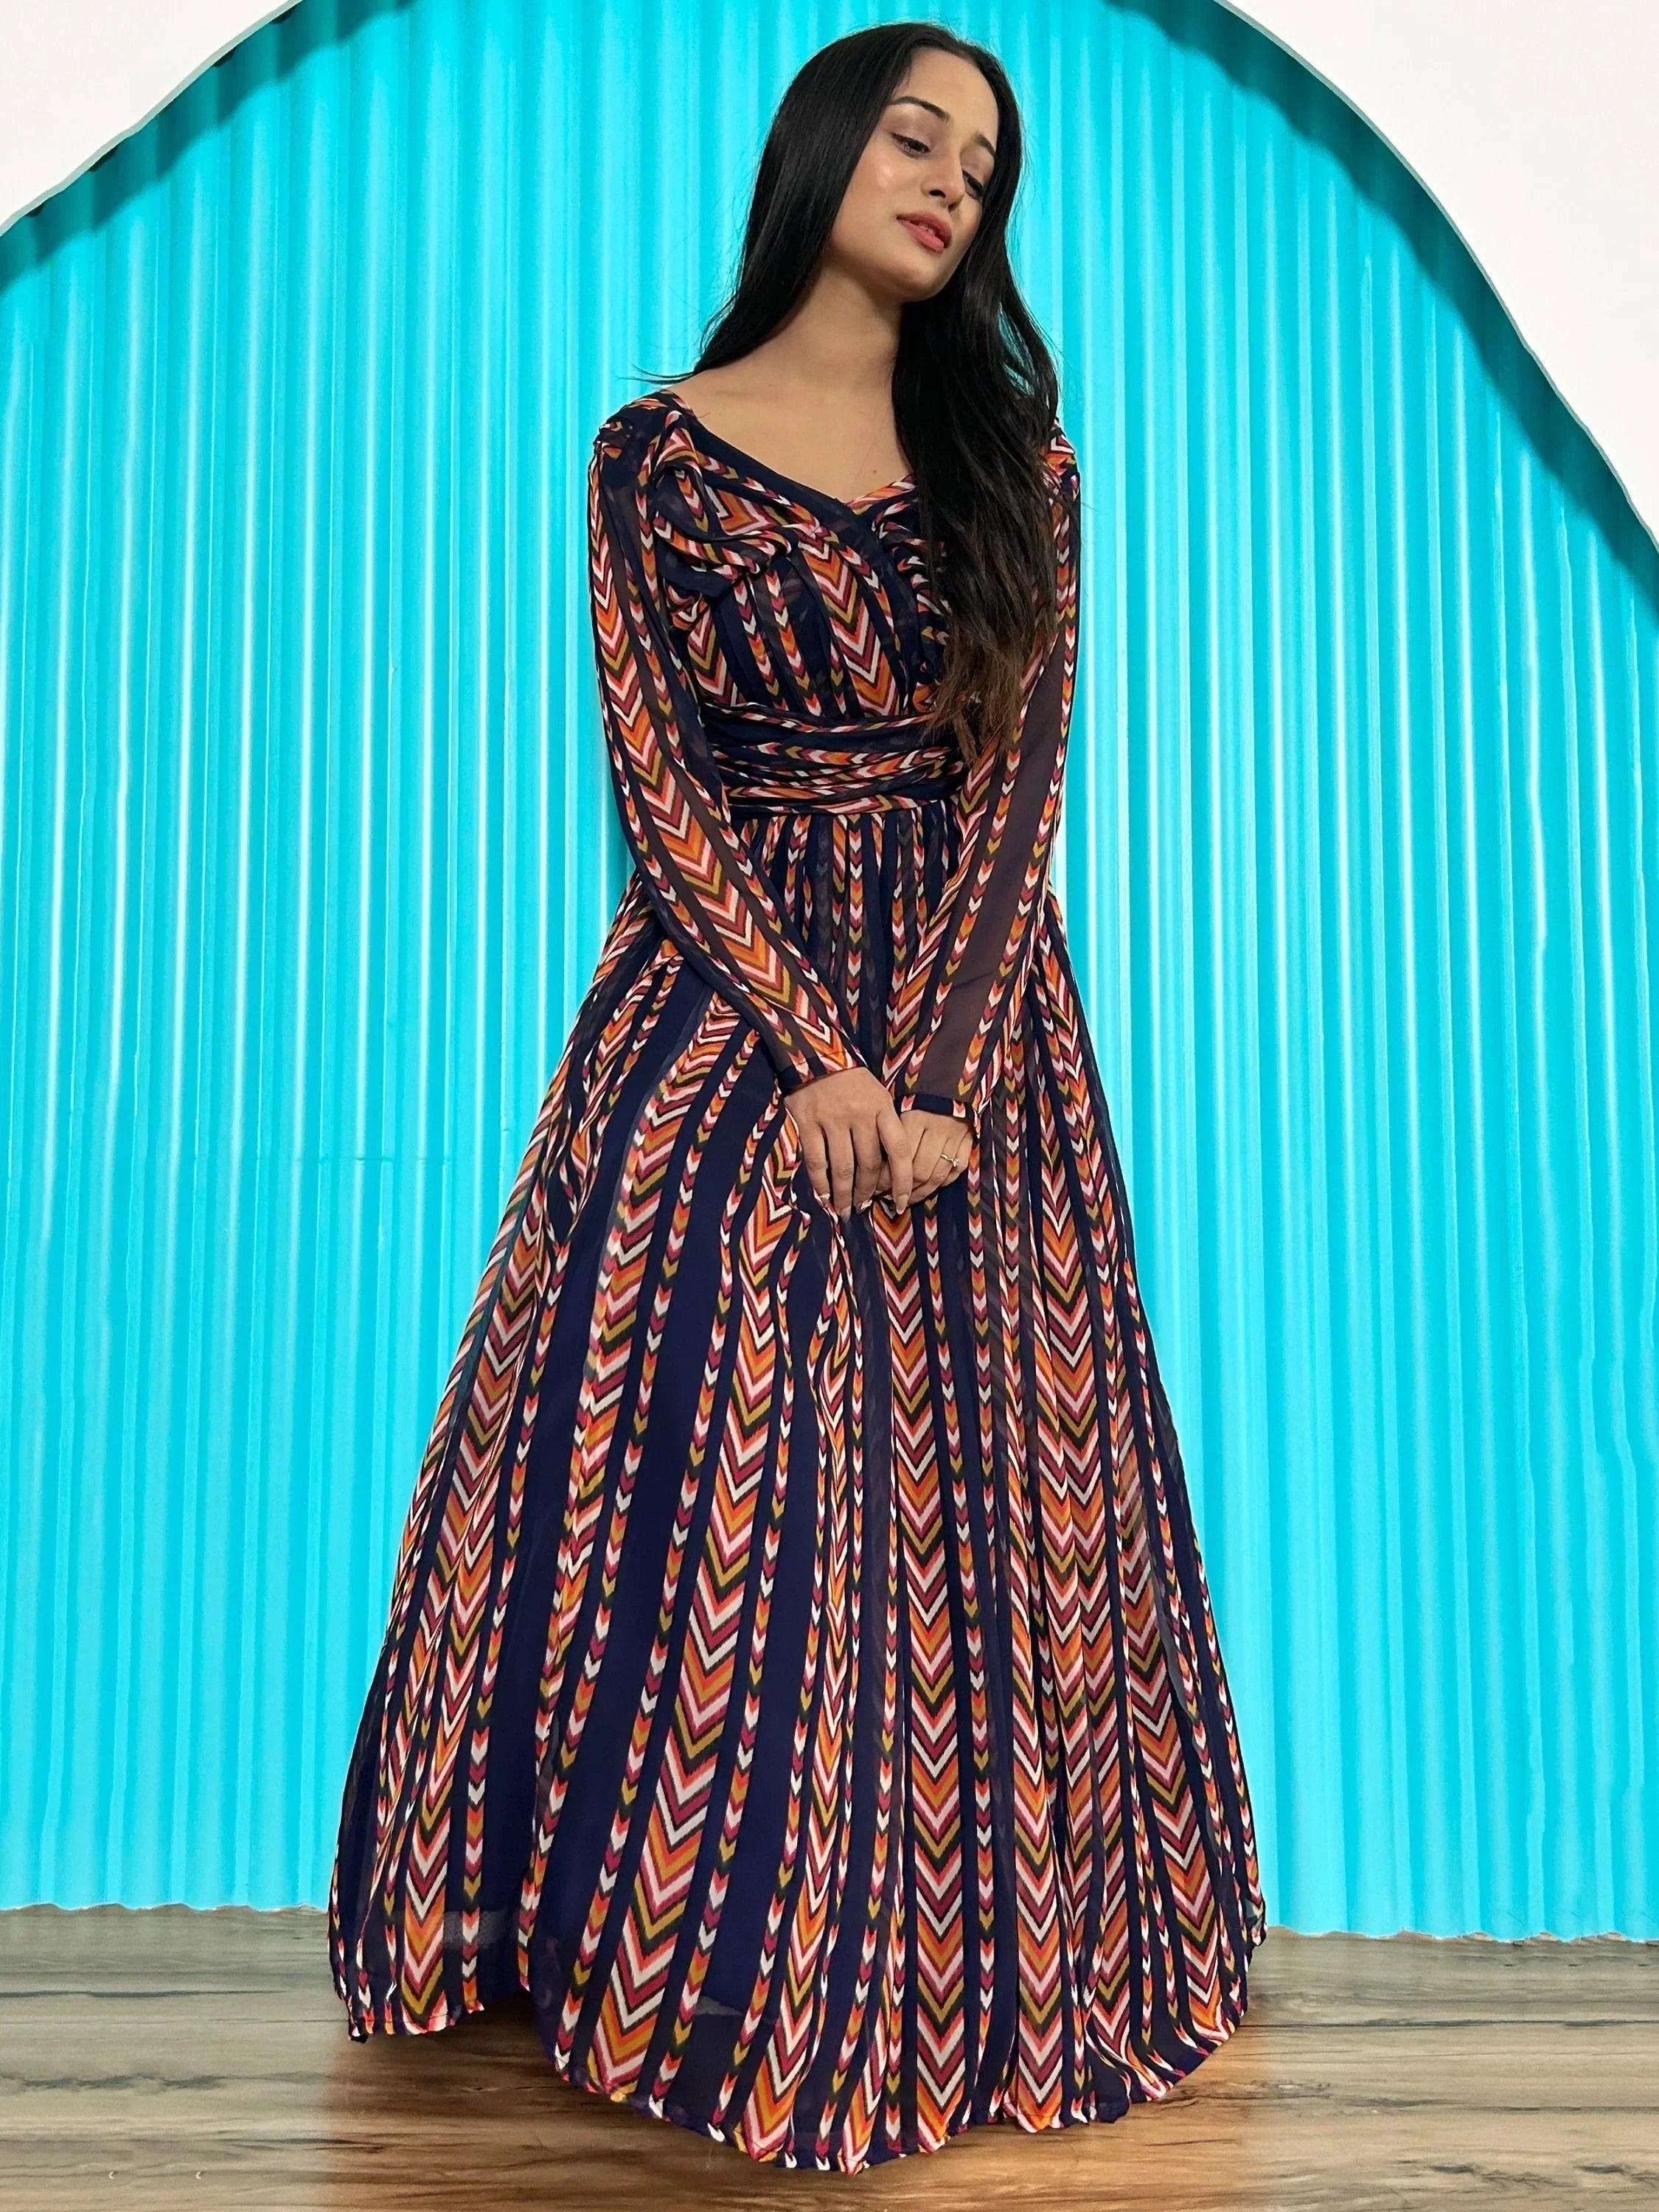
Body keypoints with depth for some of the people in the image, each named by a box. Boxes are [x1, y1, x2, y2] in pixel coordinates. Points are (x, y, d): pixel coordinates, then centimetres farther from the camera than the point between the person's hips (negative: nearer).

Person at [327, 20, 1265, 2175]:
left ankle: (952, 1971, 23)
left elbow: (1020, 769, -3)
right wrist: (815, 1053, -15)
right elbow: (661, 783, -4)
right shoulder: (654, 453, 3)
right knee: (688, 1475, 0)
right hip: (722, 1008, -1)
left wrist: (935, 1074, -14)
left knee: (965, 1495, 3)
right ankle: (671, 1945, 21)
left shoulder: (1011, 447, 7)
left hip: (968, 1008, 1)